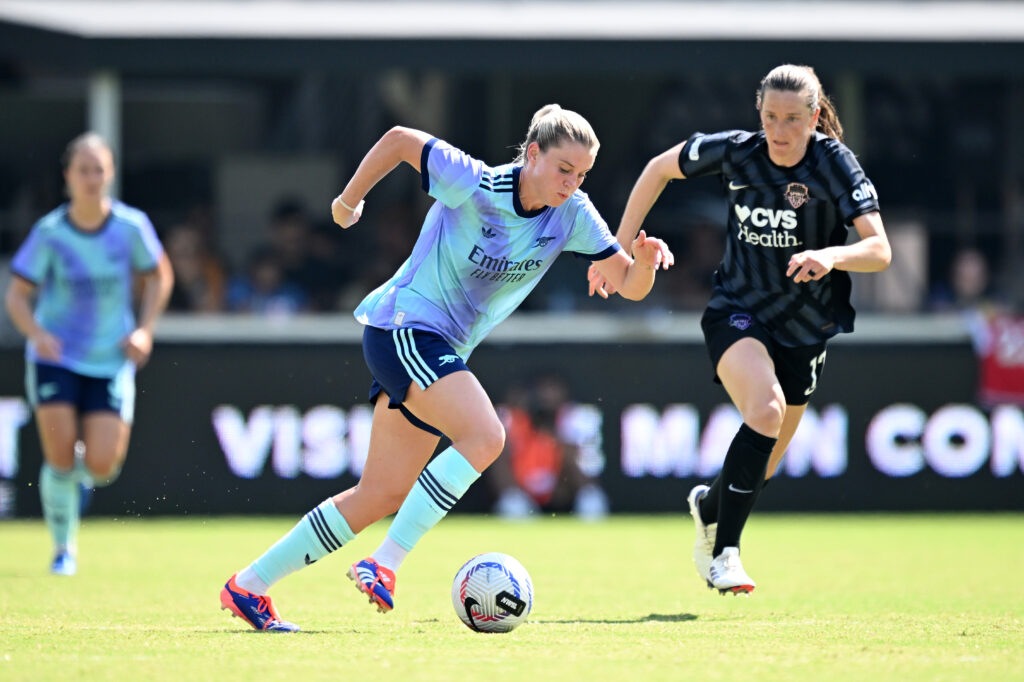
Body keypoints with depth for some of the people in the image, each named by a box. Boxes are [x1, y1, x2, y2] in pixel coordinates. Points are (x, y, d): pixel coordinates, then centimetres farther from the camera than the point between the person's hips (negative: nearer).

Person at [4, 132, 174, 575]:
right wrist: (37, 333, -23)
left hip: (111, 360, 1)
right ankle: (64, 549, 10)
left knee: (102, 465, -9)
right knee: (60, 456, -11)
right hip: (54, 357, -1)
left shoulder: (131, 227, -7)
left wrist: (144, 331, -4)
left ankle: (83, 475, 30)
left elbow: (159, 276, 9)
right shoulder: (49, 233, -10)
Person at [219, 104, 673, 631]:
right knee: (484, 435, -28)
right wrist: (349, 200, 3)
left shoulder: (572, 216, -2)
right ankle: (385, 565, -24)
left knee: (383, 496, 6)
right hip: (404, 326, -8)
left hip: (441, 350, 8)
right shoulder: (475, 185, -18)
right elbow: (400, 140, -8)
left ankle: (249, 586, 14)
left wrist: (645, 260, -24)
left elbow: (629, 286, -2)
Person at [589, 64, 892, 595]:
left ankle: (707, 506, 48)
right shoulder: (735, 152, -11)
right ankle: (724, 552, -23)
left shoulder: (835, 163, -16)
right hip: (737, 314, -2)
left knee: (758, 469, 11)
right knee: (765, 410, -32)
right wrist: (619, 247, 2)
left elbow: (880, 250, -24)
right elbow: (660, 168, 7)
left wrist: (831, 256, -44)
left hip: (804, 330, 2)